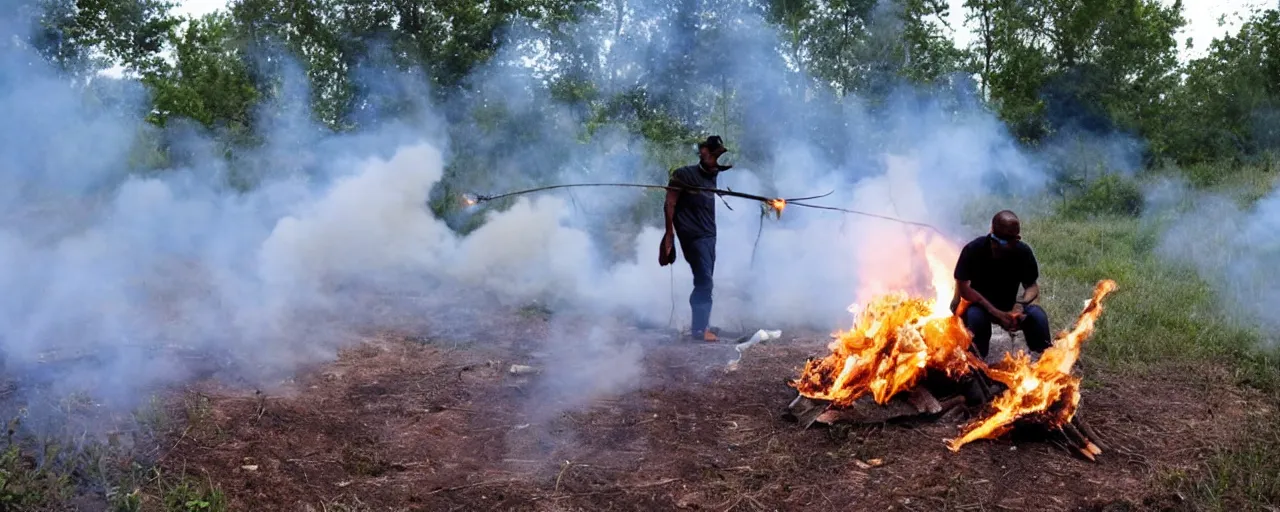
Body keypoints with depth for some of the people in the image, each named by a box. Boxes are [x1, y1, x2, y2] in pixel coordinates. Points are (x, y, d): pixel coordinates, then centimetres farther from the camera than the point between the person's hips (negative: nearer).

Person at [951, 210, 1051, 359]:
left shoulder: (1023, 252, -15)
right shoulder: (973, 250, -24)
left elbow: (1032, 286, -6)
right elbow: (963, 288, -23)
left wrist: (1021, 305, -30)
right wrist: (996, 313, -32)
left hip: (1008, 307, 3)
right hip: (976, 305, -3)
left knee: (1038, 316, -26)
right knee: (975, 316, -38)